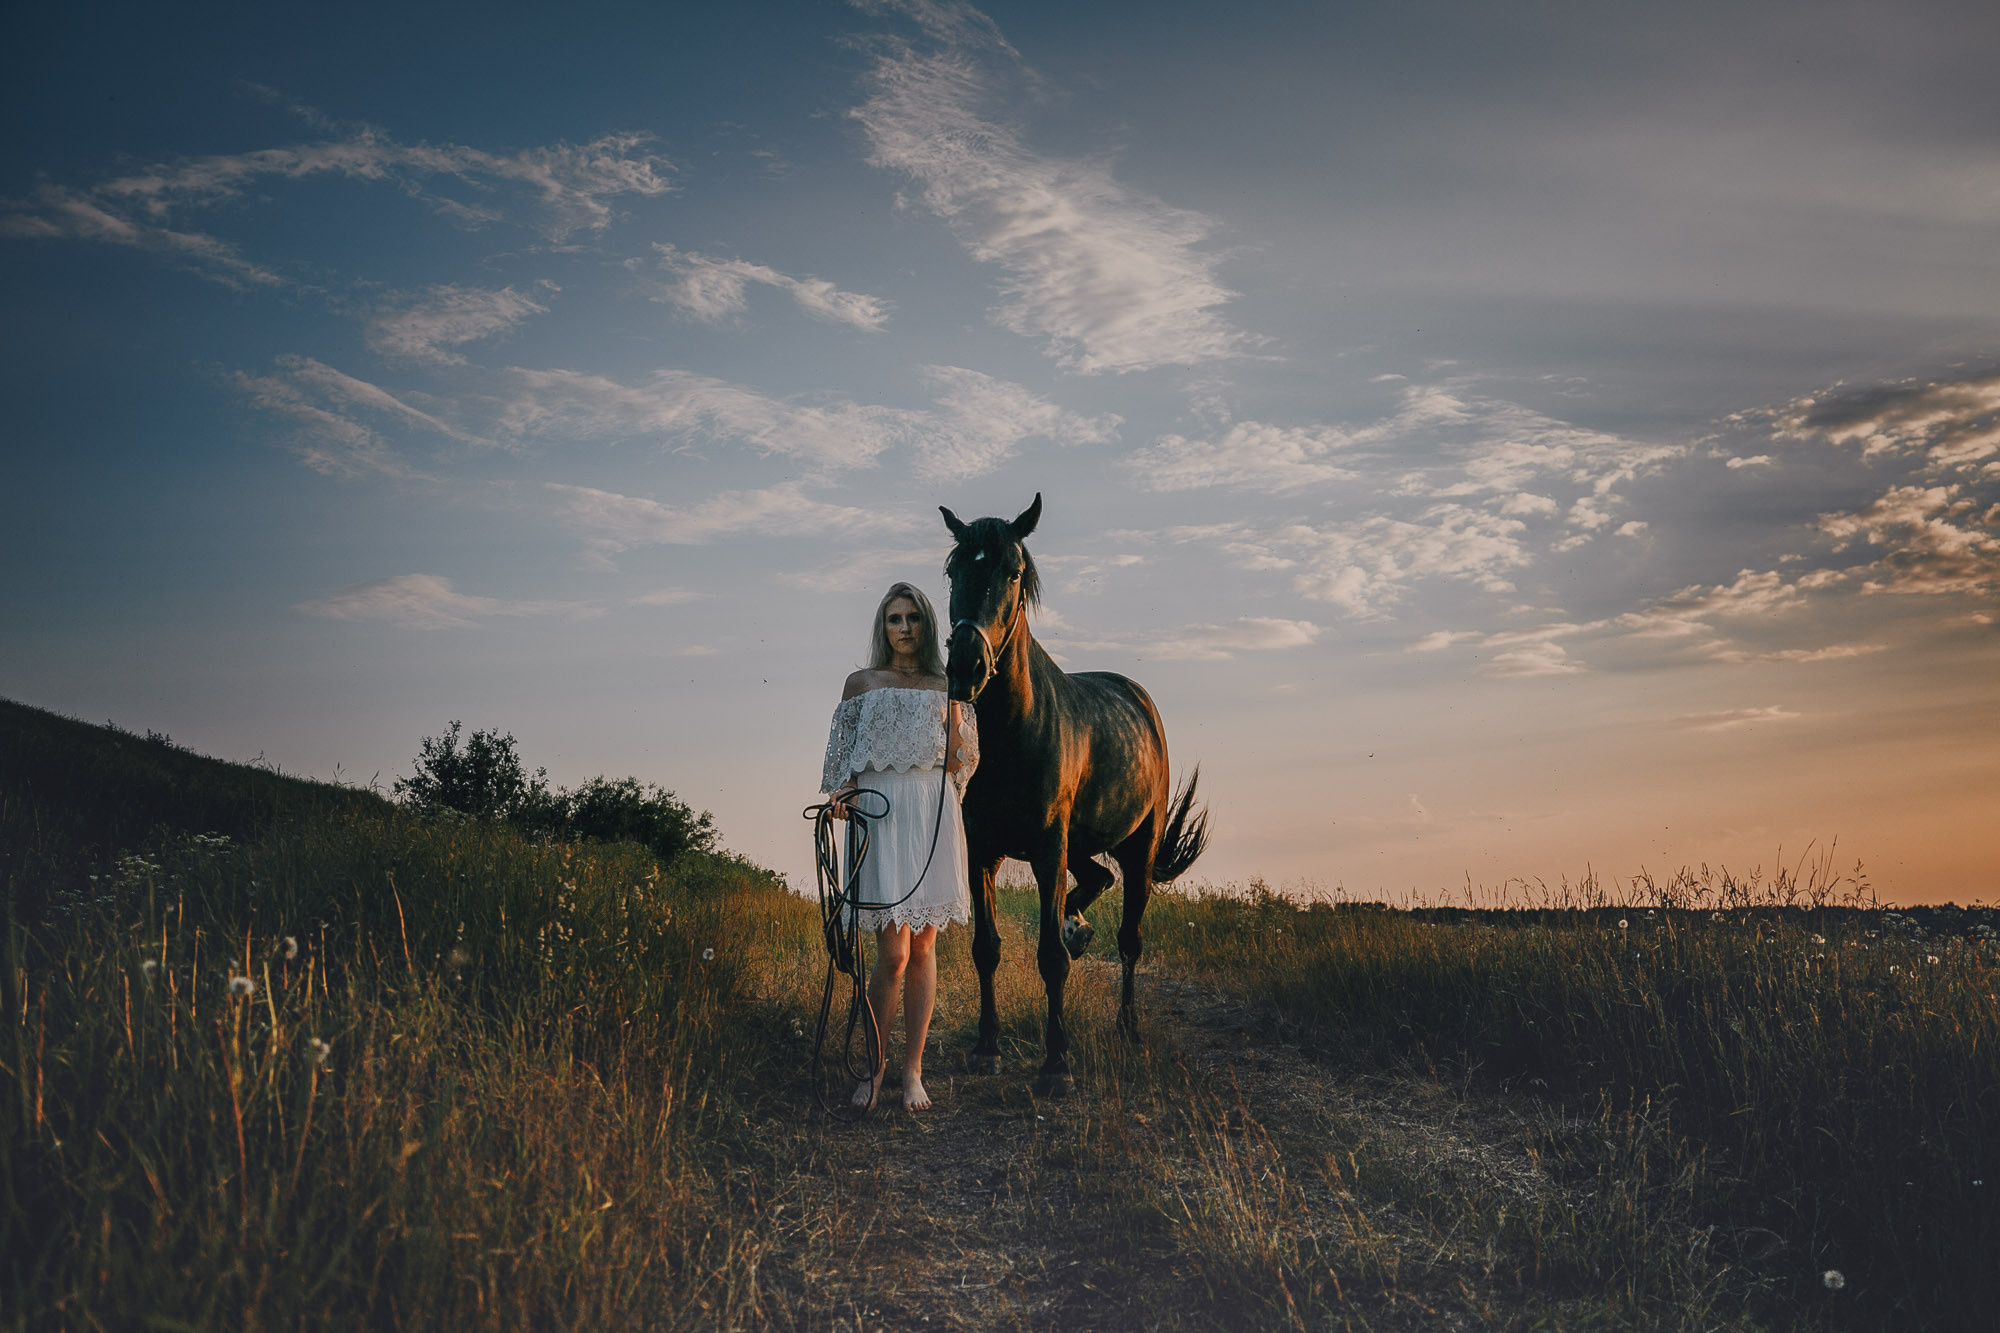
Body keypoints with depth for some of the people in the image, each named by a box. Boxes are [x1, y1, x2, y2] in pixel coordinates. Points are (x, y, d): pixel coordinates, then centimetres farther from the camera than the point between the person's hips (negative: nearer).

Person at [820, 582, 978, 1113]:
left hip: (933, 817, 2)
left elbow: (962, 763, 6)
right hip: (878, 814, -2)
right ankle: (876, 1060, 11)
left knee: (924, 949, 4)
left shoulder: (945, 688, 12)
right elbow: (843, 755, 9)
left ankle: (912, 1069, 14)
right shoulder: (861, 684, 9)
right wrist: (840, 794, -9)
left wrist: (953, 709, -5)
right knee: (894, 954, -9)